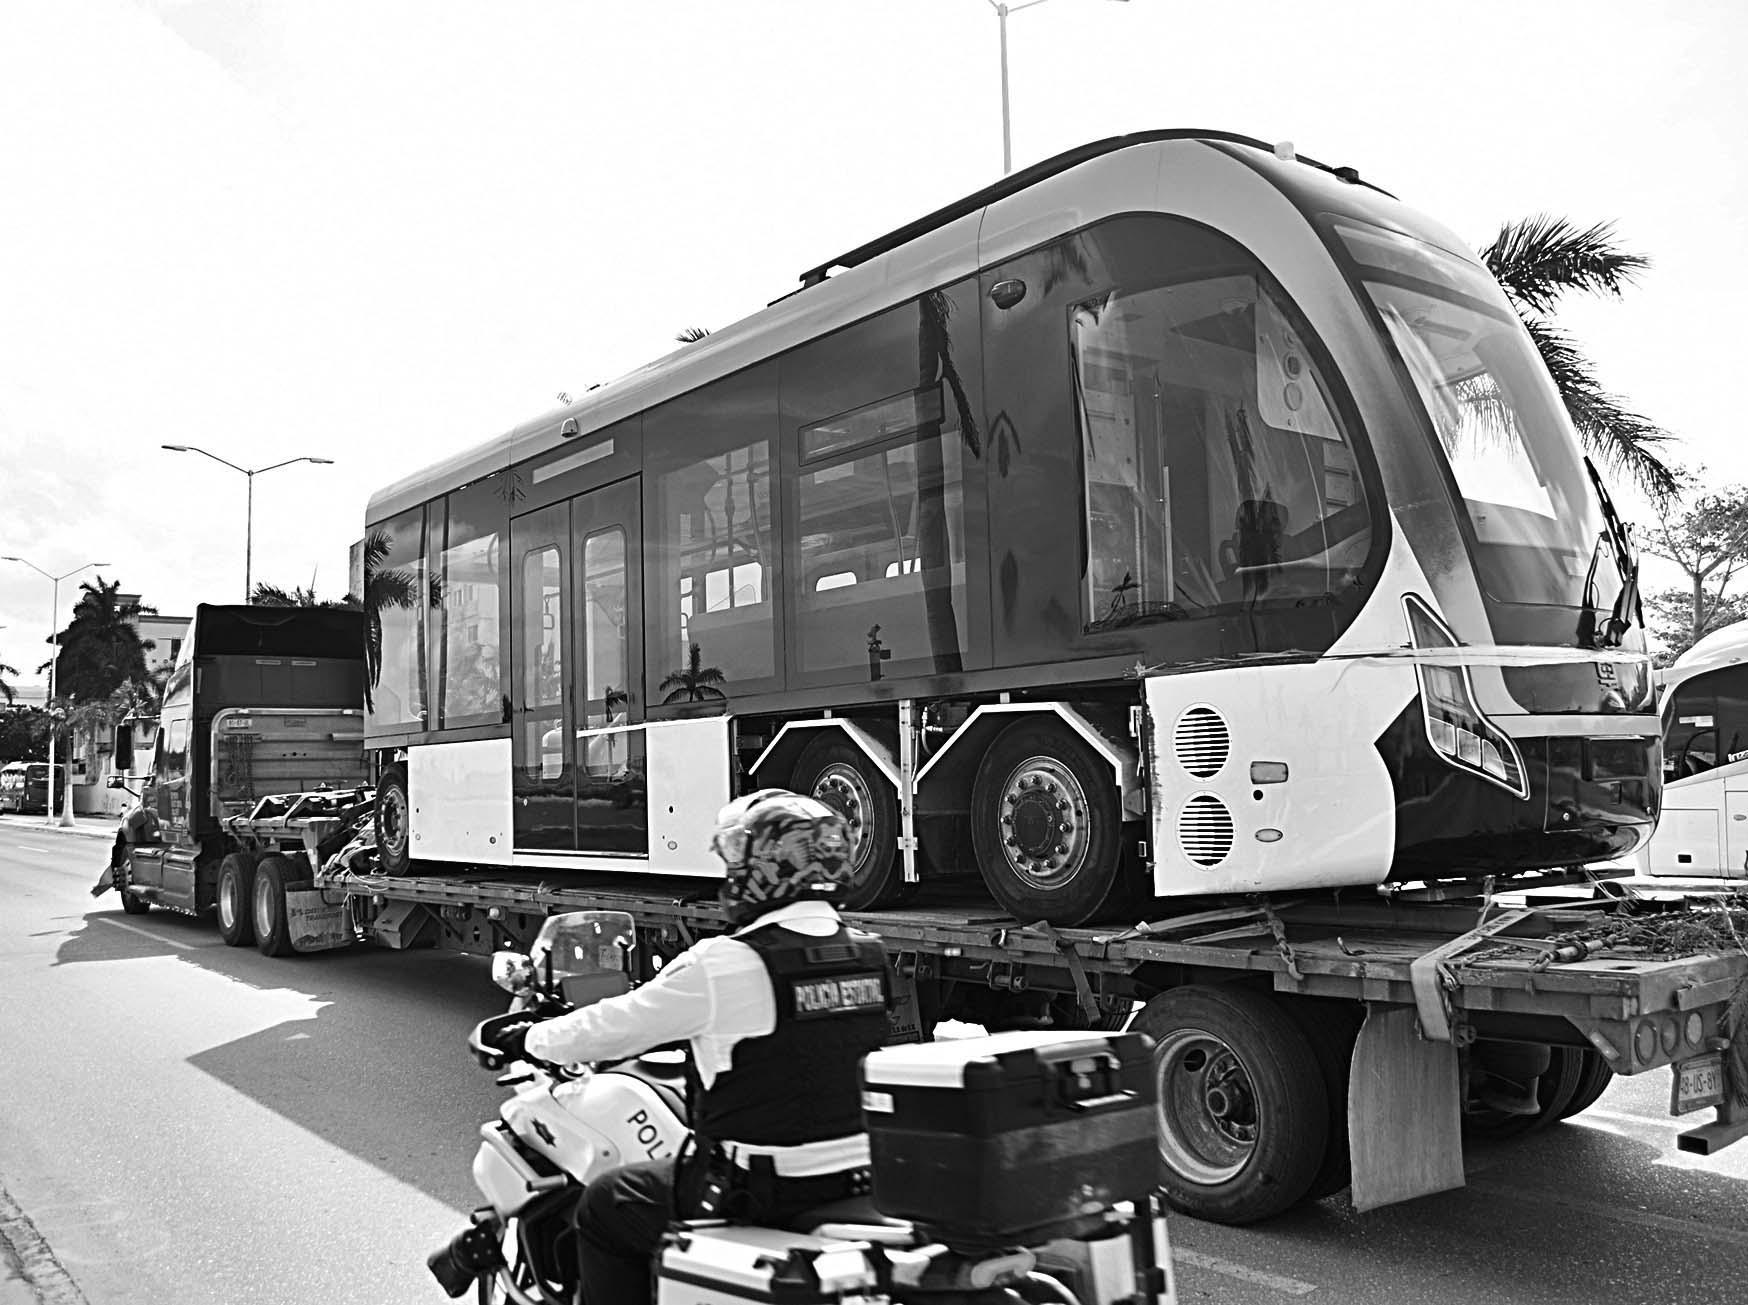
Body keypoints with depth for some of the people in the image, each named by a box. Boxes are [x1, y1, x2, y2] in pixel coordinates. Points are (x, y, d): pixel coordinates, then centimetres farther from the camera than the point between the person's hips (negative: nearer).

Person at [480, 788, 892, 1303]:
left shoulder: (726, 964, -18)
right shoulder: (868, 953, 1)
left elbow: (617, 1026, -7)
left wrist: (527, 1038, 11)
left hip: (764, 1190, -7)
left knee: (606, 1207, 13)